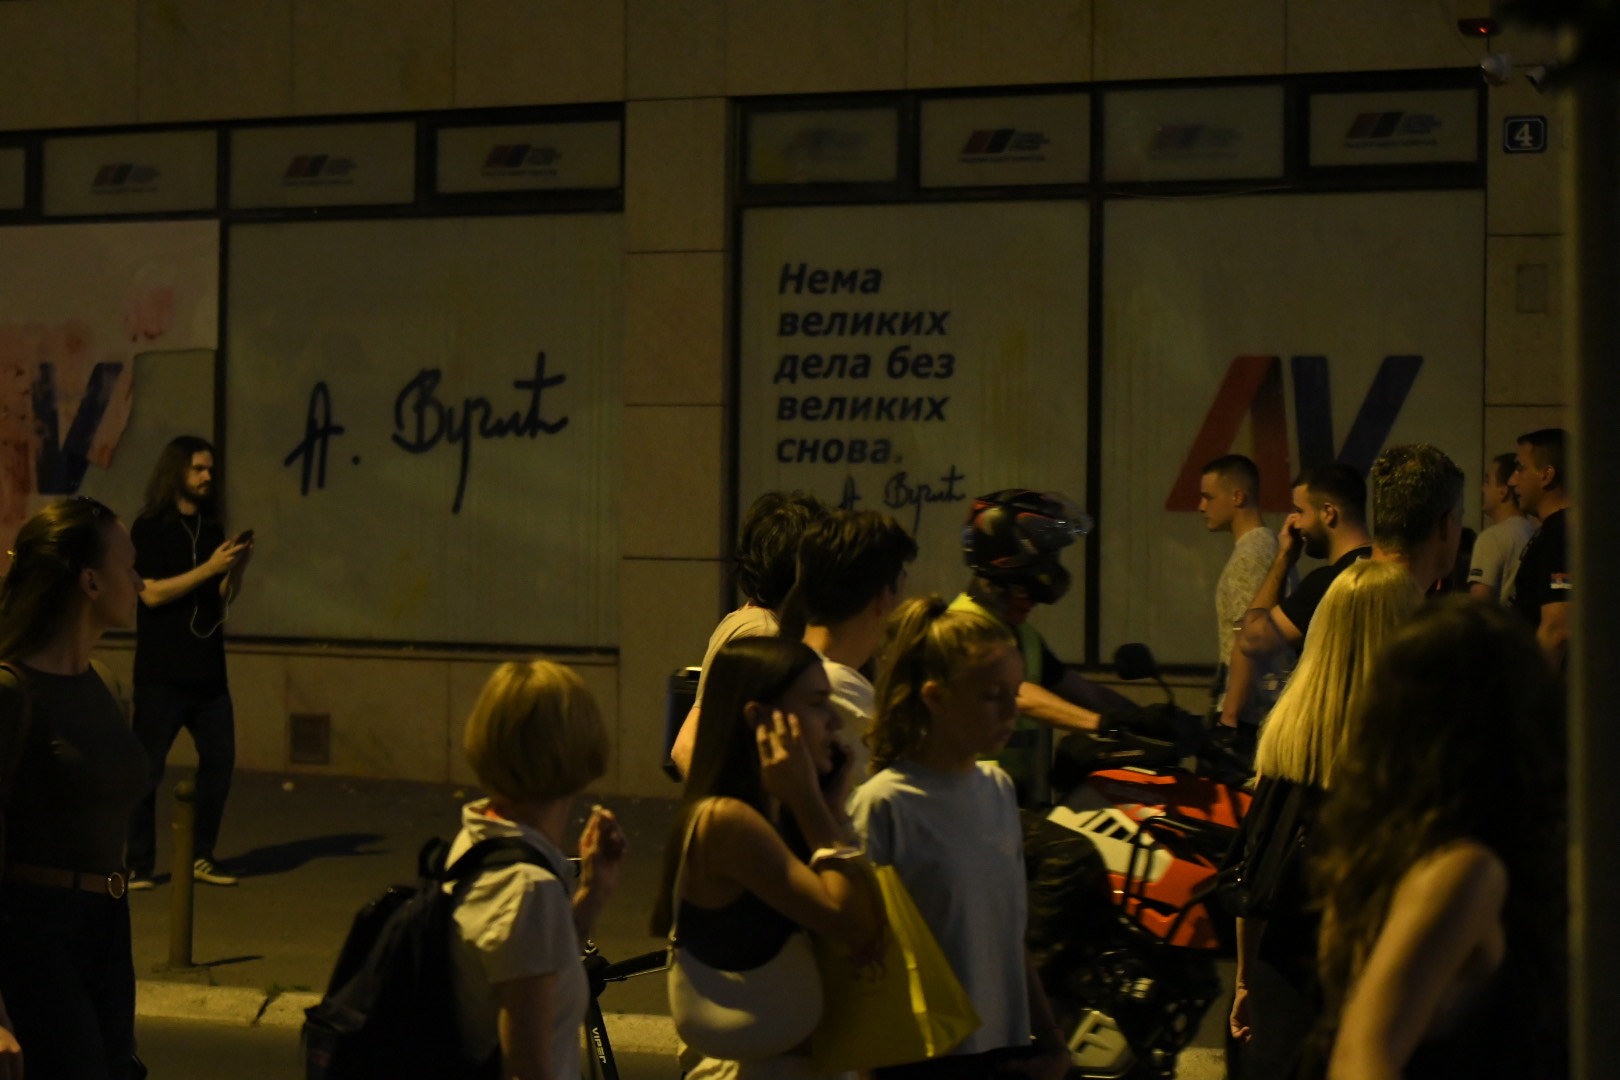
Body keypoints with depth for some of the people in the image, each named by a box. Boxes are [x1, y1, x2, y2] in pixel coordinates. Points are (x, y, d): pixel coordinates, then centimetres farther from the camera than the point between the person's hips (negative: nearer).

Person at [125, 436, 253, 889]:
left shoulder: (211, 528, 13)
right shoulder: (150, 527, -4)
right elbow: (152, 593, -14)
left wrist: (237, 567, -4)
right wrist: (209, 567, -19)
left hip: (208, 671, 6)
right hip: (161, 673, -6)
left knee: (220, 760, 5)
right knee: (147, 768, -4)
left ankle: (201, 858, 16)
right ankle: (138, 865, 2)